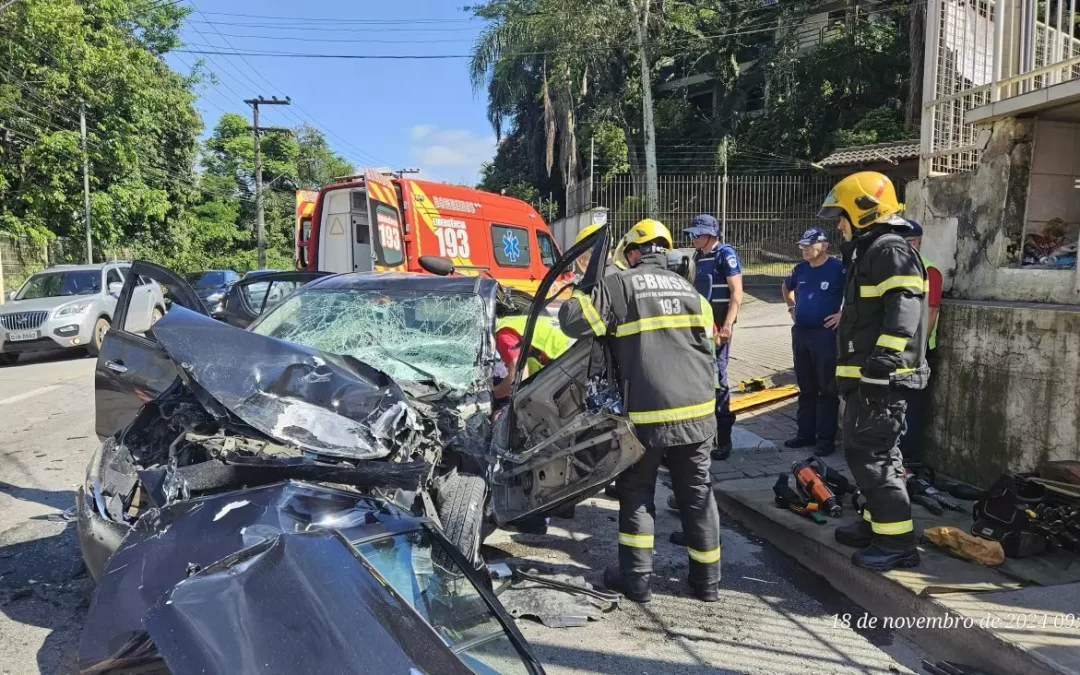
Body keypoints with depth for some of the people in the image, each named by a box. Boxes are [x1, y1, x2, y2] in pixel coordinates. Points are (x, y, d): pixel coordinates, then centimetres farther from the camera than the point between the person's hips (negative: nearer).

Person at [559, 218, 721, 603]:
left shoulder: (619, 285, -4)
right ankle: (706, 580, 22)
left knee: (636, 493, 11)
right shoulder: (689, 289, 14)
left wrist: (580, 297, 13)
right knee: (697, 494, 13)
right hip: (697, 411, 5)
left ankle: (636, 579, 15)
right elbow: (707, 348, 17)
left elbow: (572, 321, -8)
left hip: (647, 414, -5)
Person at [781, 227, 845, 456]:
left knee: (827, 389, 2)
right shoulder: (800, 269, 8)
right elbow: (786, 287, 28)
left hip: (826, 334, -6)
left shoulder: (838, 268, -11)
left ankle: (826, 439, 9)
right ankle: (805, 434, 24)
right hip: (800, 333, 7)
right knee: (806, 388, 14)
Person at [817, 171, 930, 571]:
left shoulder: (890, 251, -14)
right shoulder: (871, 251, 20)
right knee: (875, 453, 18)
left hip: (881, 379, -11)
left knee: (870, 456, -8)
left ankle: (897, 543, 0)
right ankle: (876, 525, 30)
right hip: (869, 377, 11)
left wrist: (883, 358, -33)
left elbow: (904, 312, -27)